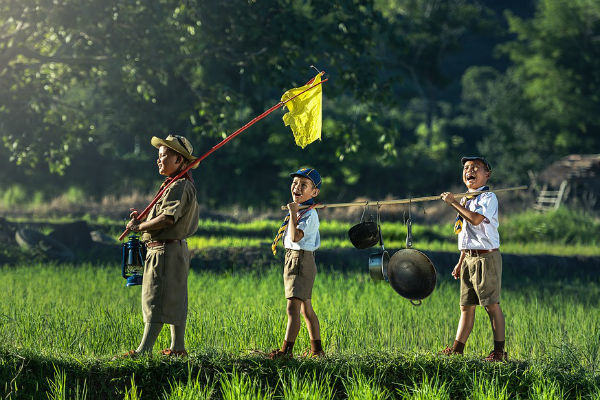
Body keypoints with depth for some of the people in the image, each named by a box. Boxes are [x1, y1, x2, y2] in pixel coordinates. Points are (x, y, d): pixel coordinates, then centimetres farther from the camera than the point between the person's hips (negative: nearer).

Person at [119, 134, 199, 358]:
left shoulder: (179, 186, -15)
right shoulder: (177, 185, 19)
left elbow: (169, 218, -26)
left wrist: (139, 227, -16)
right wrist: (143, 219, 6)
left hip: (166, 251, -11)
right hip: (173, 250, 11)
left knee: (156, 300, -10)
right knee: (175, 301, 13)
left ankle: (144, 350, -12)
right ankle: (177, 348, 19)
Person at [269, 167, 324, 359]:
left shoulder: (310, 214, -13)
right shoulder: (298, 211, 15)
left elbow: (296, 236, -27)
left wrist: (293, 214, -25)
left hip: (302, 261, -10)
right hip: (291, 260, 10)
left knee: (293, 307, -16)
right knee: (306, 309, 14)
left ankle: (286, 349, -21)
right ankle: (316, 349, 21)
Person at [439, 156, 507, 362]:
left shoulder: (488, 197, -7)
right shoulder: (465, 200, 18)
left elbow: (476, 219, -25)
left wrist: (453, 203, -19)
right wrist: (460, 262, 21)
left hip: (486, 257, -8)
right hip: (469, 257, 8)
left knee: (491, 304, -7)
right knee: (466, 305, 9)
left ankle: (499, 351, -4)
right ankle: (457, 349, 11)